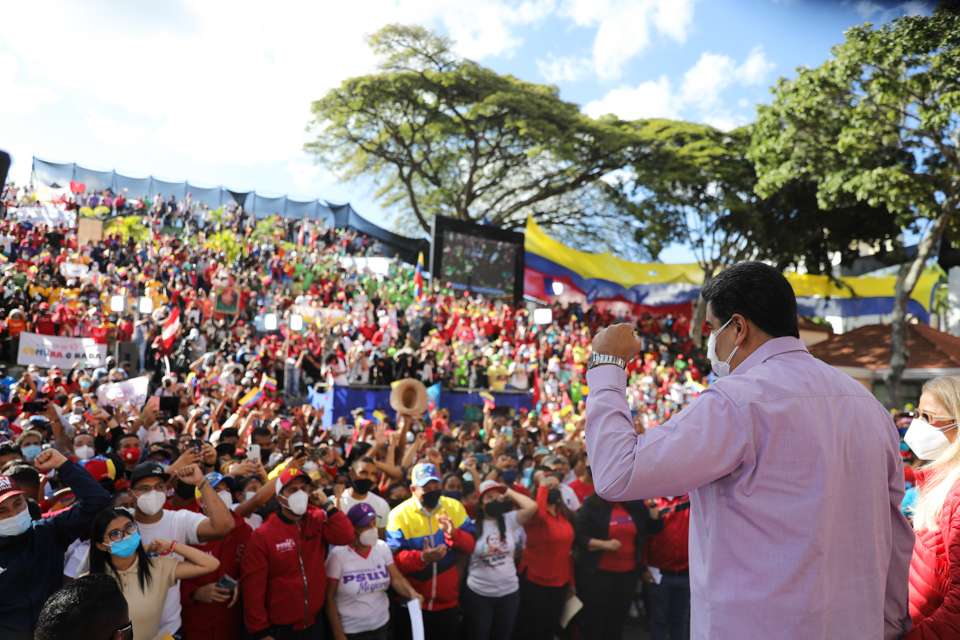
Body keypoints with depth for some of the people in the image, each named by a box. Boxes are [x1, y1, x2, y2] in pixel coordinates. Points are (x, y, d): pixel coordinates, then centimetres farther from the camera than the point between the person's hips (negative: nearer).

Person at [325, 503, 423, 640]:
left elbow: (396, 578, -8)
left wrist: (411, 592, -28)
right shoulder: (339, 554, -16)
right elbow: (329, 597, -11)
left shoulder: (382, 547, -3)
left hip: (382, 625, 4)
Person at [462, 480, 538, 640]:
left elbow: (532, 507, -20)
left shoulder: (509, 520, -4)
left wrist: (509, 493, -11)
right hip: (478, 594, -2)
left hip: (509, 592, 2)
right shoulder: (472, 526, -8)